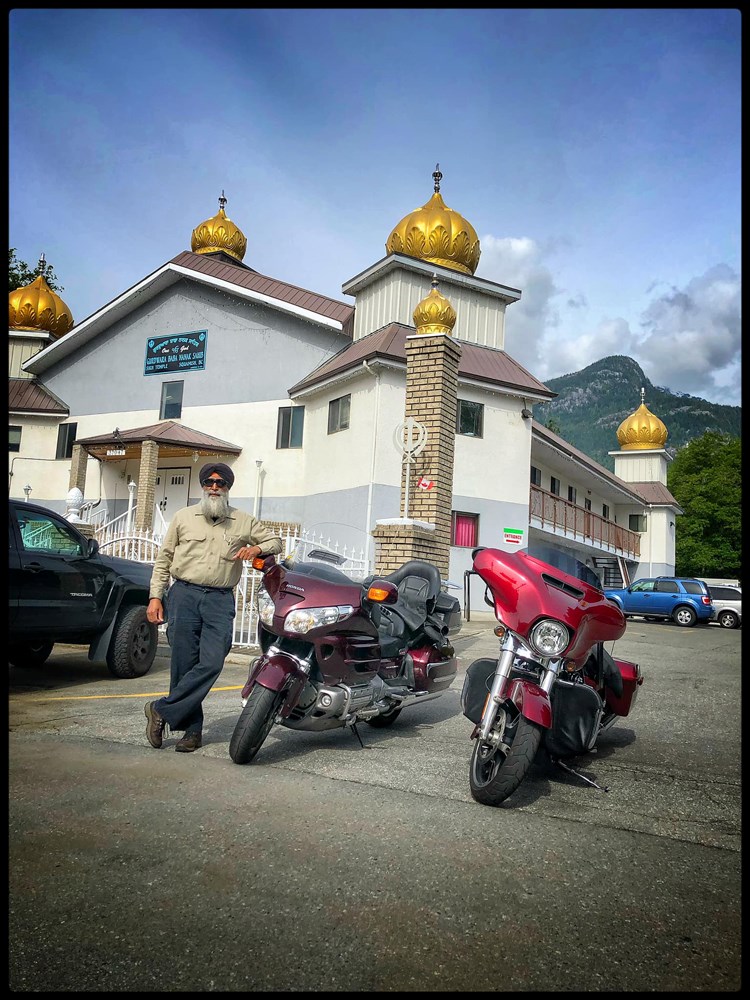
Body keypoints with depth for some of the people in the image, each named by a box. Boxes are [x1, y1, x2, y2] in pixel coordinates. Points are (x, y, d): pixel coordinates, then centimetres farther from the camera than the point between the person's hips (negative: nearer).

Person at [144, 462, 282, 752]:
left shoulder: (244, 522, 12)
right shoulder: (183, 517, 11)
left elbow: (275, 540, 21)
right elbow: (163, 559, 12)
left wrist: (257, 548, -1)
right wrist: (155, 596, 4)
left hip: (220, 600, 0)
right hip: (184, 595, 0)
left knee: (212, 663, -15)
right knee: (183, 665, -1)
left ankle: (162, 710, -2)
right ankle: (192, 730, 10)